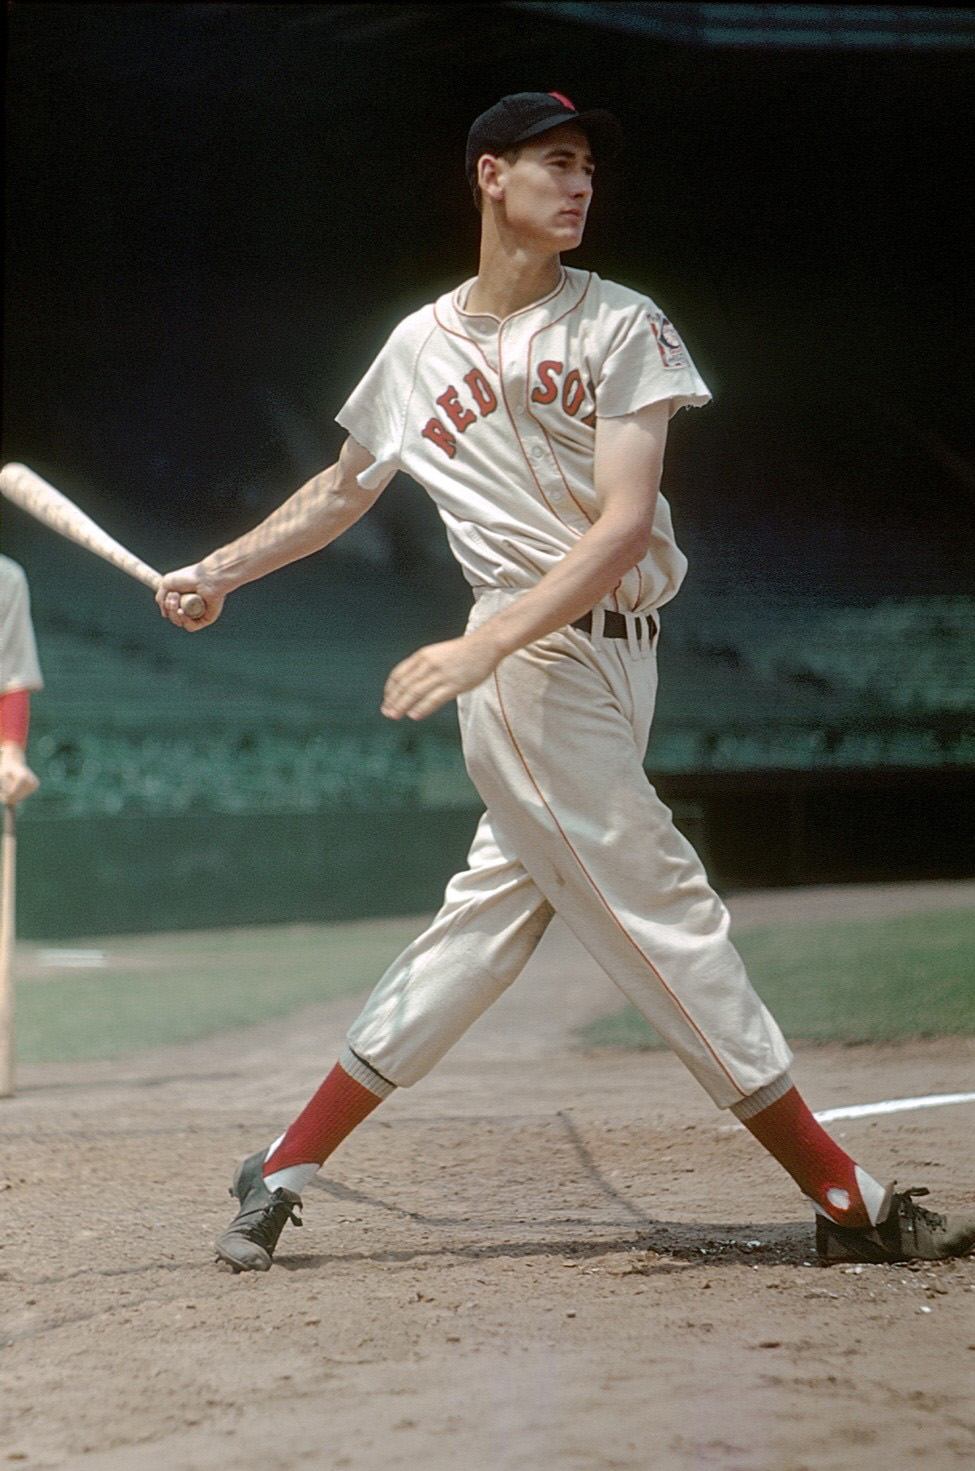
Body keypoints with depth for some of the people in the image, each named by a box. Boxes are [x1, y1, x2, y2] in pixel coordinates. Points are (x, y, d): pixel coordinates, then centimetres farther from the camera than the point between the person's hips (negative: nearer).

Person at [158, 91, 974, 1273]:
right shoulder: (421, 349, 4)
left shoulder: (622, 327, 1)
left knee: (488, 924, 8)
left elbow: (625, 524, -10)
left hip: (617, 650, 3)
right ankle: (849, 1206, -5)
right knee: (668, 924, -6)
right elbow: (344, 489, 22)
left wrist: (485, 644, -21)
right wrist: (218, 571, 16)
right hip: (537, 667, -3)